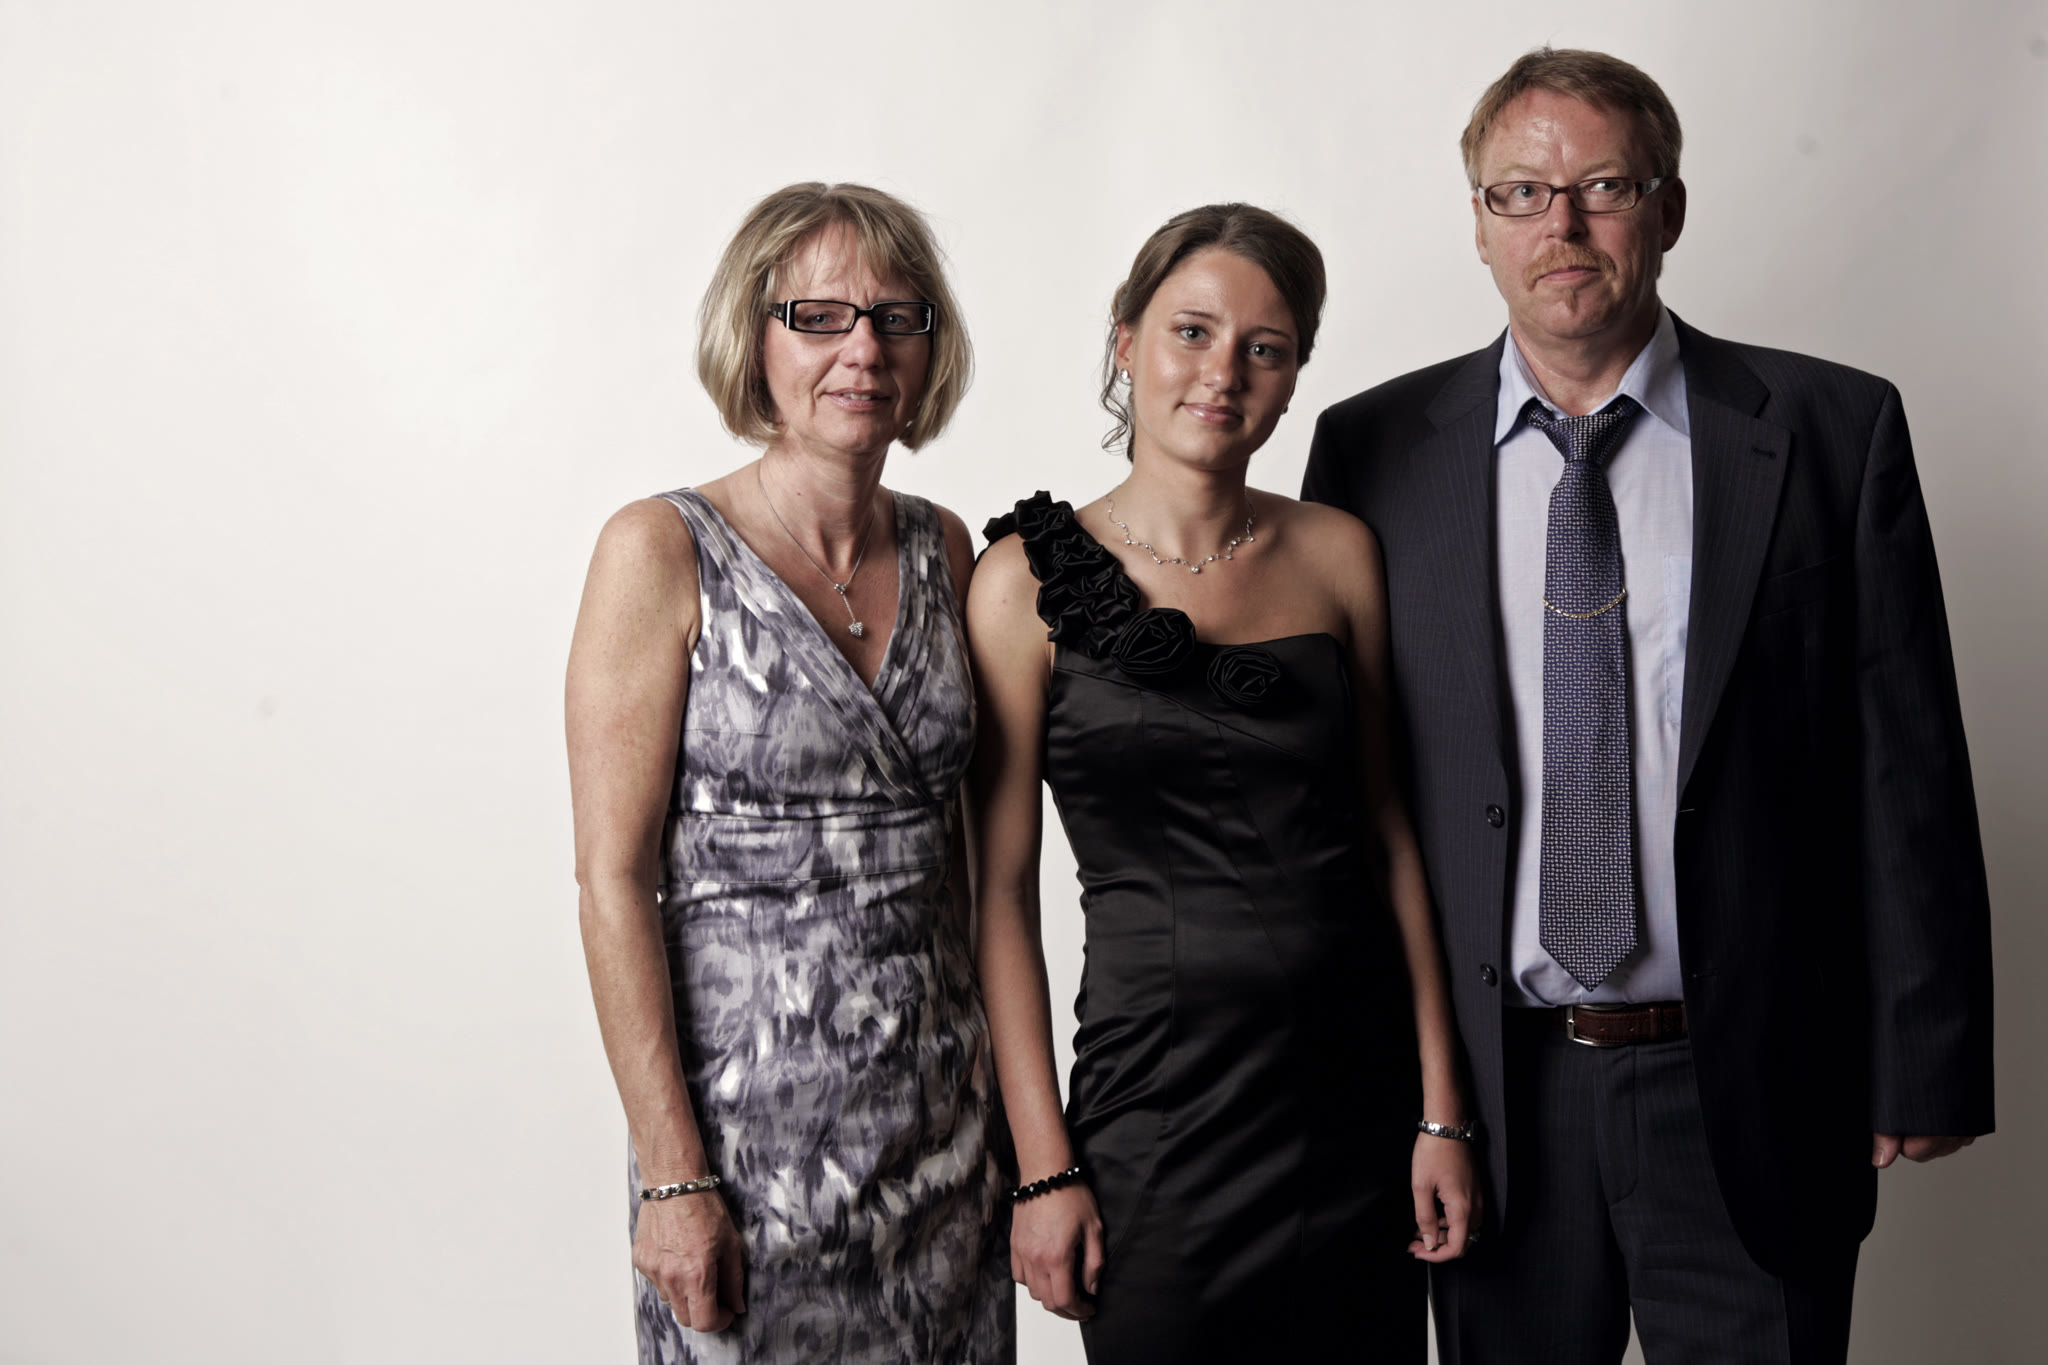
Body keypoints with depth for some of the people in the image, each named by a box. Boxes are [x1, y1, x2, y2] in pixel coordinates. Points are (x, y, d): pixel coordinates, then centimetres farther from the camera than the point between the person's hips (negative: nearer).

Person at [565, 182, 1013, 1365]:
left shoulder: (942, 550, 6)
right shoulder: (663, 554, -10)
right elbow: (615, 878, -12)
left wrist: (994, 1084, 8)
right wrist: (672, 1175, -14)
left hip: (945, 1118, 5)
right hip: (754, 1120, -5)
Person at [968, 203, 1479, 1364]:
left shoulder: (1337, 553, 4)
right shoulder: (1033, 578, -5)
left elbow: (1387, 828, 7)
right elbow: (1001, 889, -5)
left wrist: (1442, 1109, 2)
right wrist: (1045, 1168, -8)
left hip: (1360, 1095, 3)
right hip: (1159, 1094, -3)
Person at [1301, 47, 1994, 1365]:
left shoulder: (1831, 431, -2)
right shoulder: (1377, 451, 1)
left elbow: (1907, 766, -1)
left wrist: (1926, 1058, -2)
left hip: (1750, 1093, -1)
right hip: (1488, 1091, 1)